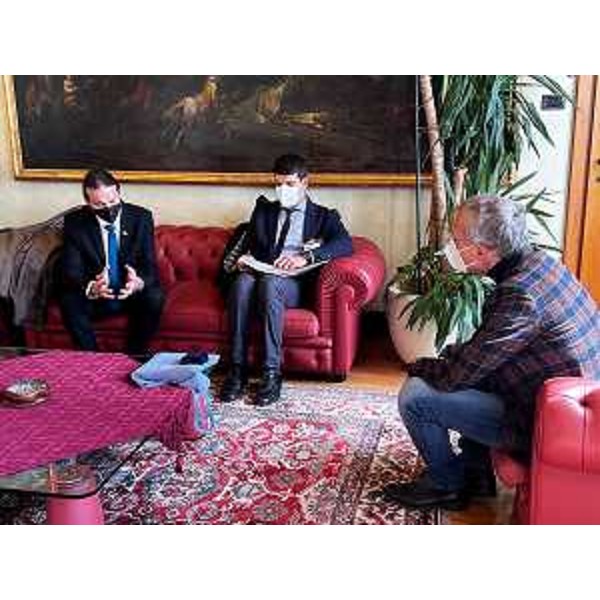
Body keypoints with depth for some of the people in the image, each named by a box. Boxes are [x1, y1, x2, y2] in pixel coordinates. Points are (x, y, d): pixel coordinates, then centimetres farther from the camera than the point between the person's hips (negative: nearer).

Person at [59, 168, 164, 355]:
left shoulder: (141, 217, -8)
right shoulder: (75, 222, -8)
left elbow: (150, 267, -10)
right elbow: (70, 271, -13)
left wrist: (138, 283, -36)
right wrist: (91, 288, -36)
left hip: (133, 294, 0)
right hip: (93, 296, 0)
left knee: (155, 298, -30)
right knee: (69, 301, -28)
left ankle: (134, 357, -10)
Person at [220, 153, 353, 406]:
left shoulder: (324, 216, 16)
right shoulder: (264, 210, 27)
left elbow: (345, 244, -4)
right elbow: (248, 245, 20)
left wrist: (306, 256, -21)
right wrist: (243, 259, -7)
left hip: (295, 283, -2)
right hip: (261, 274, 3)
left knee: (270, 282, -37)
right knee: (243, 281, -33)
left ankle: (271, 373, -35)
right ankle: (237, 370, -32)